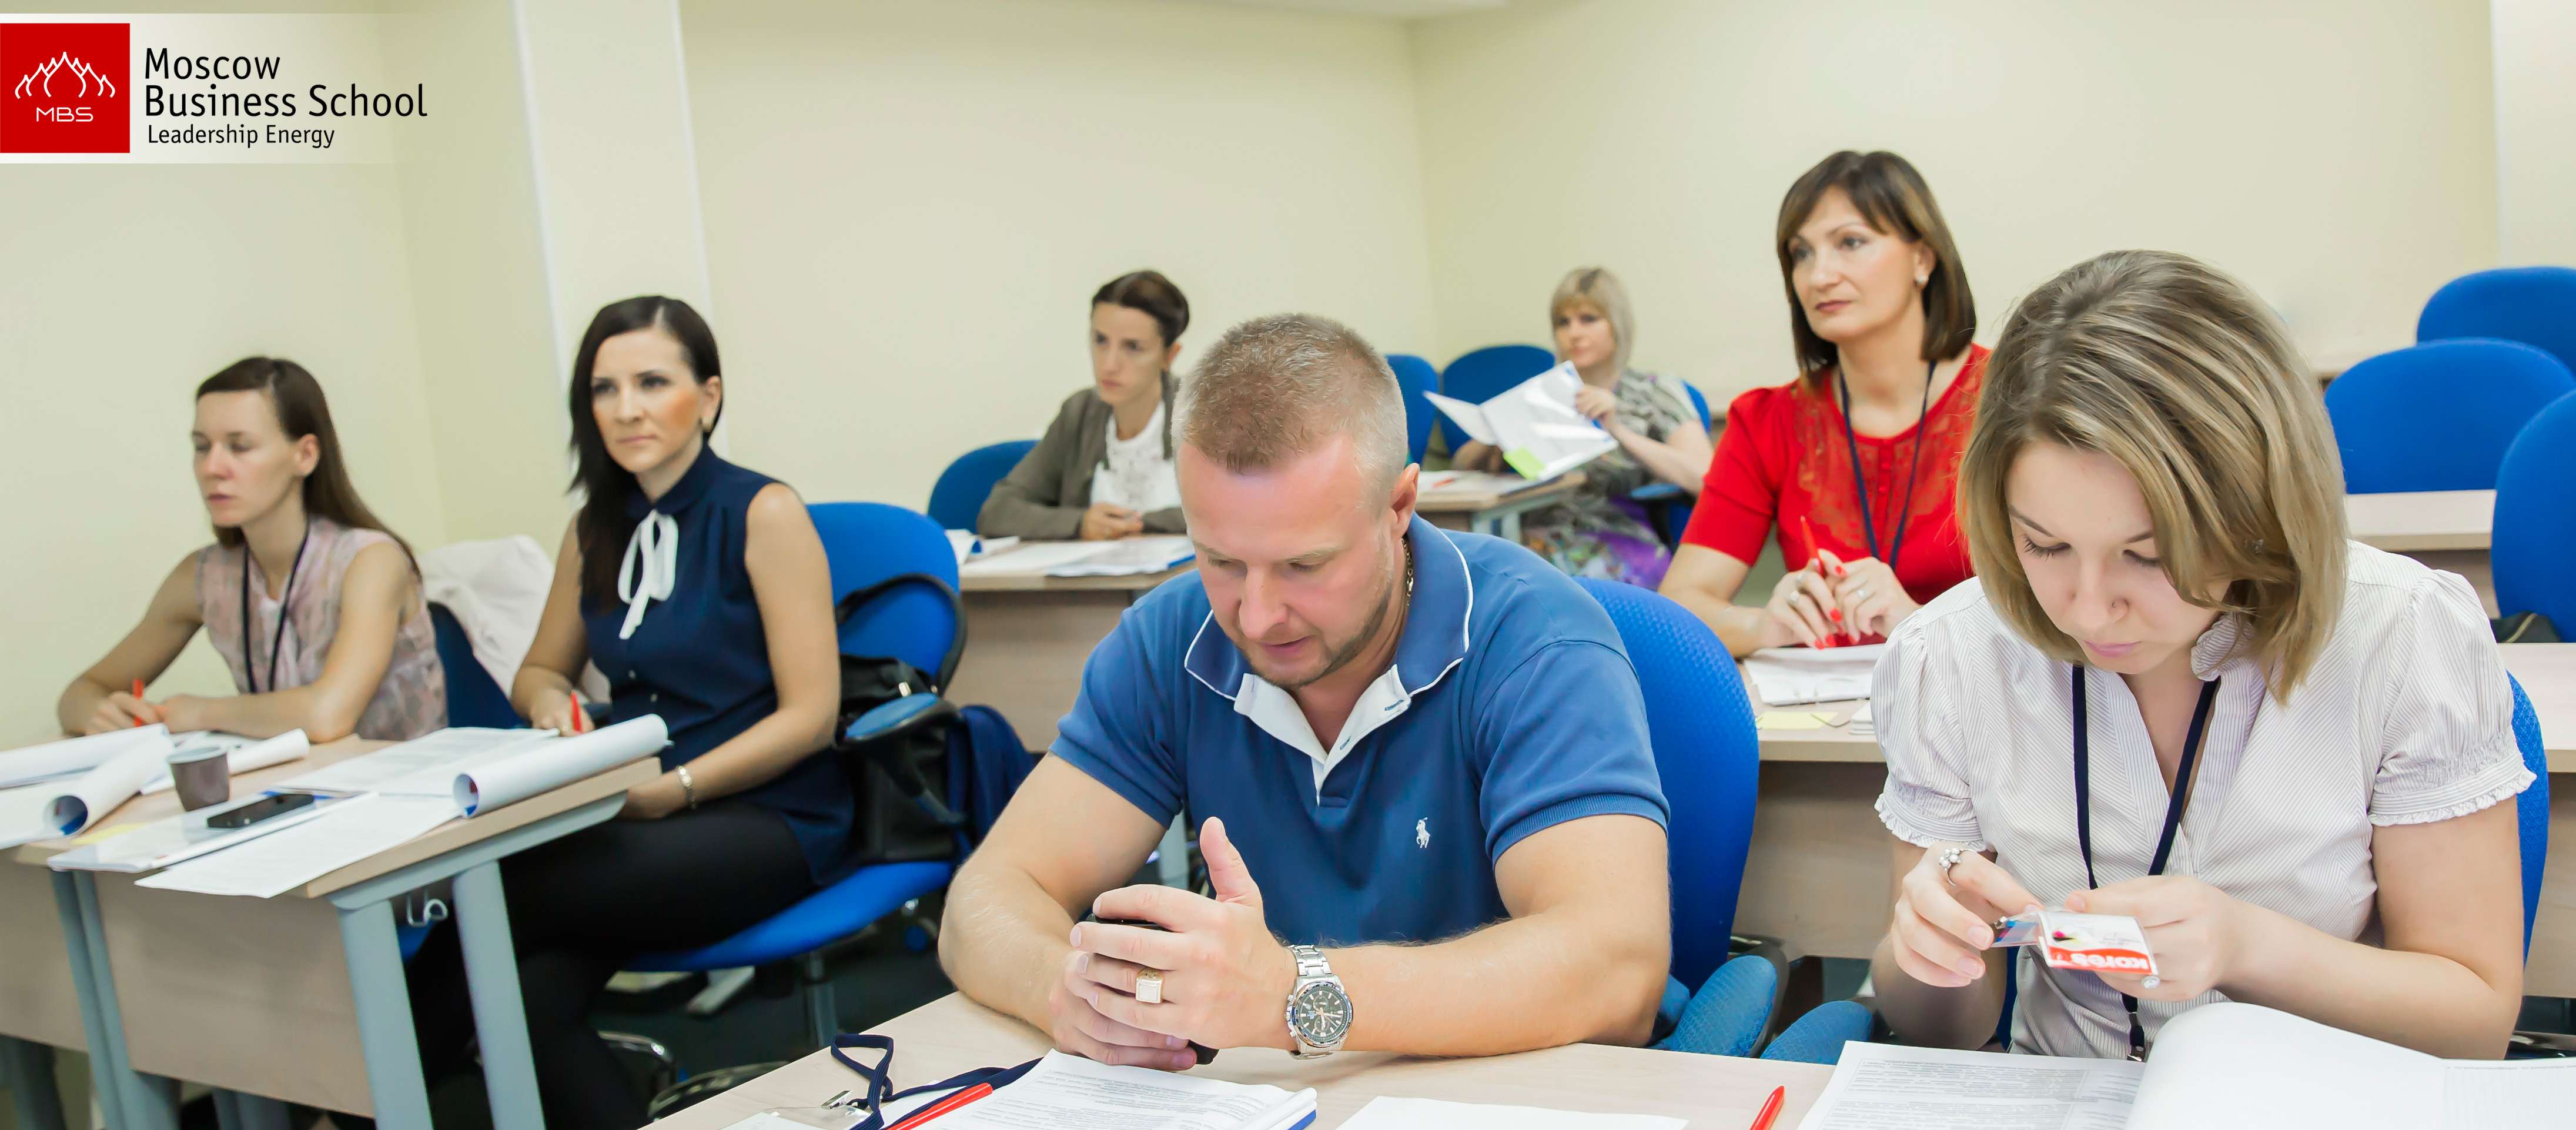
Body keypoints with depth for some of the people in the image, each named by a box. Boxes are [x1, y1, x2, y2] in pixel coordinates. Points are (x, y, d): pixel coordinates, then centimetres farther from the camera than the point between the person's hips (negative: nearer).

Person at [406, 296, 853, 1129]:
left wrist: (674, 790, -19)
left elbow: (810, 713, -9)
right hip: (641, 818, 5)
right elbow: (541, 669, 25)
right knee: (530, 993, -26)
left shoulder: (763, 514, -5)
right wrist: (549, 703, 0)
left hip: (768, 820, -5)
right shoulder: (595, 530, 12)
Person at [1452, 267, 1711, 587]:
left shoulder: (1656, 392, 10)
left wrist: (1618, 431, -18)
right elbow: (1466, 465, 16)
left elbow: (1702, 477, -8)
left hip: (1620, 543, -3)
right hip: (1540, 535, 4)